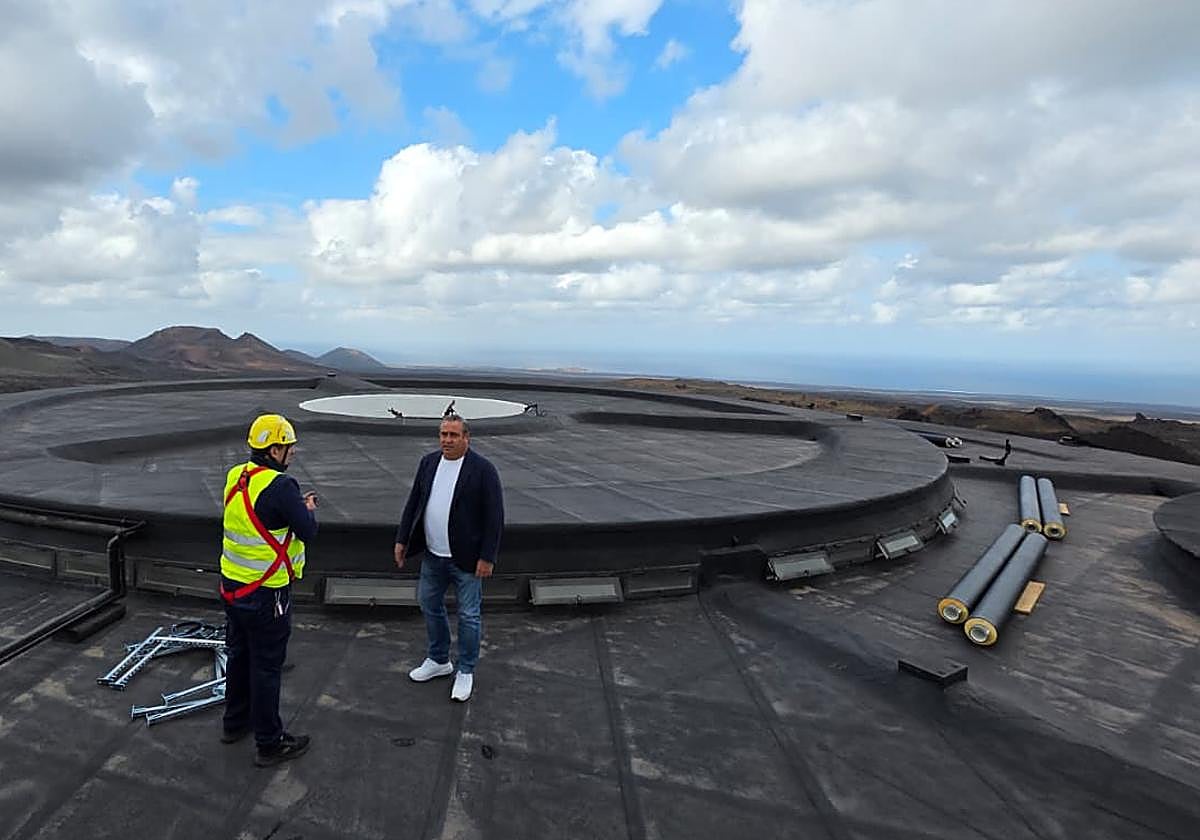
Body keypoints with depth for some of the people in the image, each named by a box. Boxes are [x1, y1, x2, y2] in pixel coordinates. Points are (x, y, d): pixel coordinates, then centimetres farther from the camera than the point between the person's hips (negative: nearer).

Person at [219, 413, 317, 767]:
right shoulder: (280, 486, -24)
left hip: (232, 585, 8)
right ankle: (269, 743, 18)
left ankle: (236, 722, 41)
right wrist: (308, 510, 1)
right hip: (266, 594, -8)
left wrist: (296, 504, 10)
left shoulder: (235, 477, 2)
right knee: (266, 665, 4)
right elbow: (308, 531, -19)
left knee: (239, 654, 23)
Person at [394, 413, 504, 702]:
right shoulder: (428, 462, 2)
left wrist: (487, 557, -16)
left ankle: (466, 671, 24)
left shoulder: (483, 469, -15)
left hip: (466, 559, -6)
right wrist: (402, 540, 8)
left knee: (468, 616, 6)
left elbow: (494, 516, -14)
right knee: (430, 606, 19)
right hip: (433, 556, 6)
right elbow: (413, 503, 10)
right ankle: (438, 660, 40)